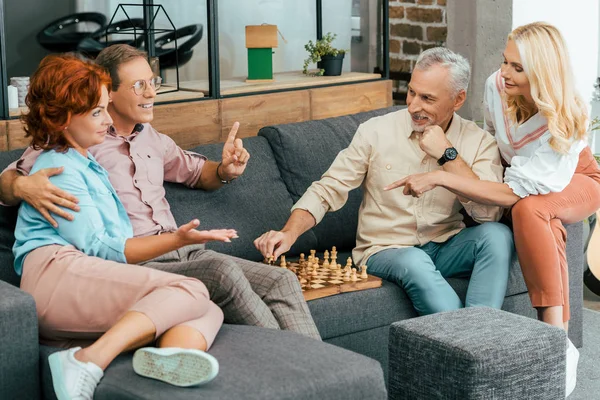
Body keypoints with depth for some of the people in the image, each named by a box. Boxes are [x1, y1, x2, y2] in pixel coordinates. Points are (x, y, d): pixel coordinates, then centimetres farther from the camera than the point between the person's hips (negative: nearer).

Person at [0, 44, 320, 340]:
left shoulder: (151, 139, 22)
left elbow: (196, 171, 36)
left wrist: (225, 170, 12)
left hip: (183, 253, 7)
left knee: (282, 281, -13)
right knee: (225, 272, -33)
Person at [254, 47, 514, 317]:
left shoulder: (479, 142, -1)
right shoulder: (376, 132, -2)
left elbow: (489, 213, -15)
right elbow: (327, 190, -2)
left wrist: (448, 154, -19)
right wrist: (289, 233, -19)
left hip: (446, 248, 2)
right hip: (386, 251, -2)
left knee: (497, 234, -28)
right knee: (415, 263, -36)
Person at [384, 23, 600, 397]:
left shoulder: (565, 120, -36)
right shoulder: (497, 86, -21)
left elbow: (515, 193, -41)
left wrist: (439, 179, -45)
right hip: (518, 177, 5)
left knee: (529, 209, -38)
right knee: (528, 213, -32)